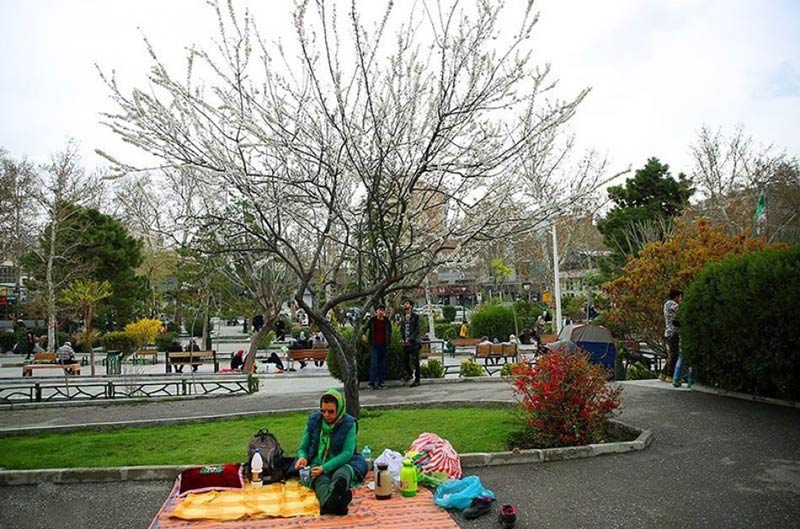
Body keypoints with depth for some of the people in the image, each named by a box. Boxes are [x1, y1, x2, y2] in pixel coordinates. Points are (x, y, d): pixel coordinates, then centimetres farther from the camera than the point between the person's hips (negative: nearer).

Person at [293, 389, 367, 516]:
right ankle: (329, 503, -72)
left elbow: (347, 453, -11)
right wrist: (302, 457, -16)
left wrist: (325, 468, -24)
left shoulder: (349, 423, -4)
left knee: (342, 472, -38)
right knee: (321, 479, -35)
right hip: (317, 464, 1)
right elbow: (303, 448, 10)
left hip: (342, 463, -1)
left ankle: (331, 501, -74)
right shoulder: (313, 420, 4)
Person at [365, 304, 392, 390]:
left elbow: (390, 332, 16)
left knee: (382, 365, 5)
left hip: (384, 346, 3)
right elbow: (365, 328, 11)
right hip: (375, 345, -2)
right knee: (373, 364, -8)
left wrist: (388, 342, 5)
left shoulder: (387, 322, 9)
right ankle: (371, 383, -5)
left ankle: (380, 383, 10)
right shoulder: (372, 321, 3)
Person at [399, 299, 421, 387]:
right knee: (405, 361, 9)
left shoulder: (416, 316, -5)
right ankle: (409, 374, 34)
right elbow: (401, 329, 15)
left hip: (414, 342, -5)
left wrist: (410, 339, -17)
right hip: (405, 343, 5)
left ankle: (417, 380, 6)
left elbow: (417, 330, -9)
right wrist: (401, 338, -2)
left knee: (415, 362, -1)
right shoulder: (403, 316, 12)